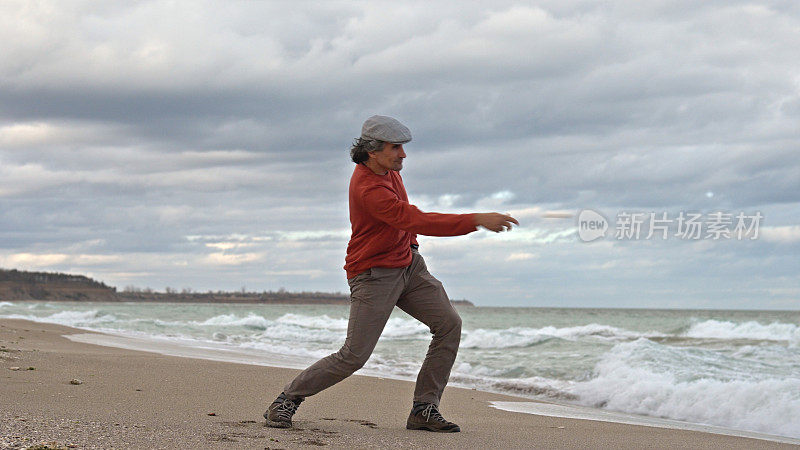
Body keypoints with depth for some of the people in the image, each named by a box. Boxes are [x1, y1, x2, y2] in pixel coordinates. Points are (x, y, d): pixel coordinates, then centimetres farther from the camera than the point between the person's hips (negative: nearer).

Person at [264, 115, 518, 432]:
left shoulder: (387, 170, 1)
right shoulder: (368, 189, -29)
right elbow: (418, 221, -38)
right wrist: (477, 221, -40)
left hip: (409, 263, 9)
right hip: (374, 275, -9)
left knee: (449, 324, -5)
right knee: (354, 356, -10)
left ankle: (424, 409, -1)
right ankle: (287, 400, 8)